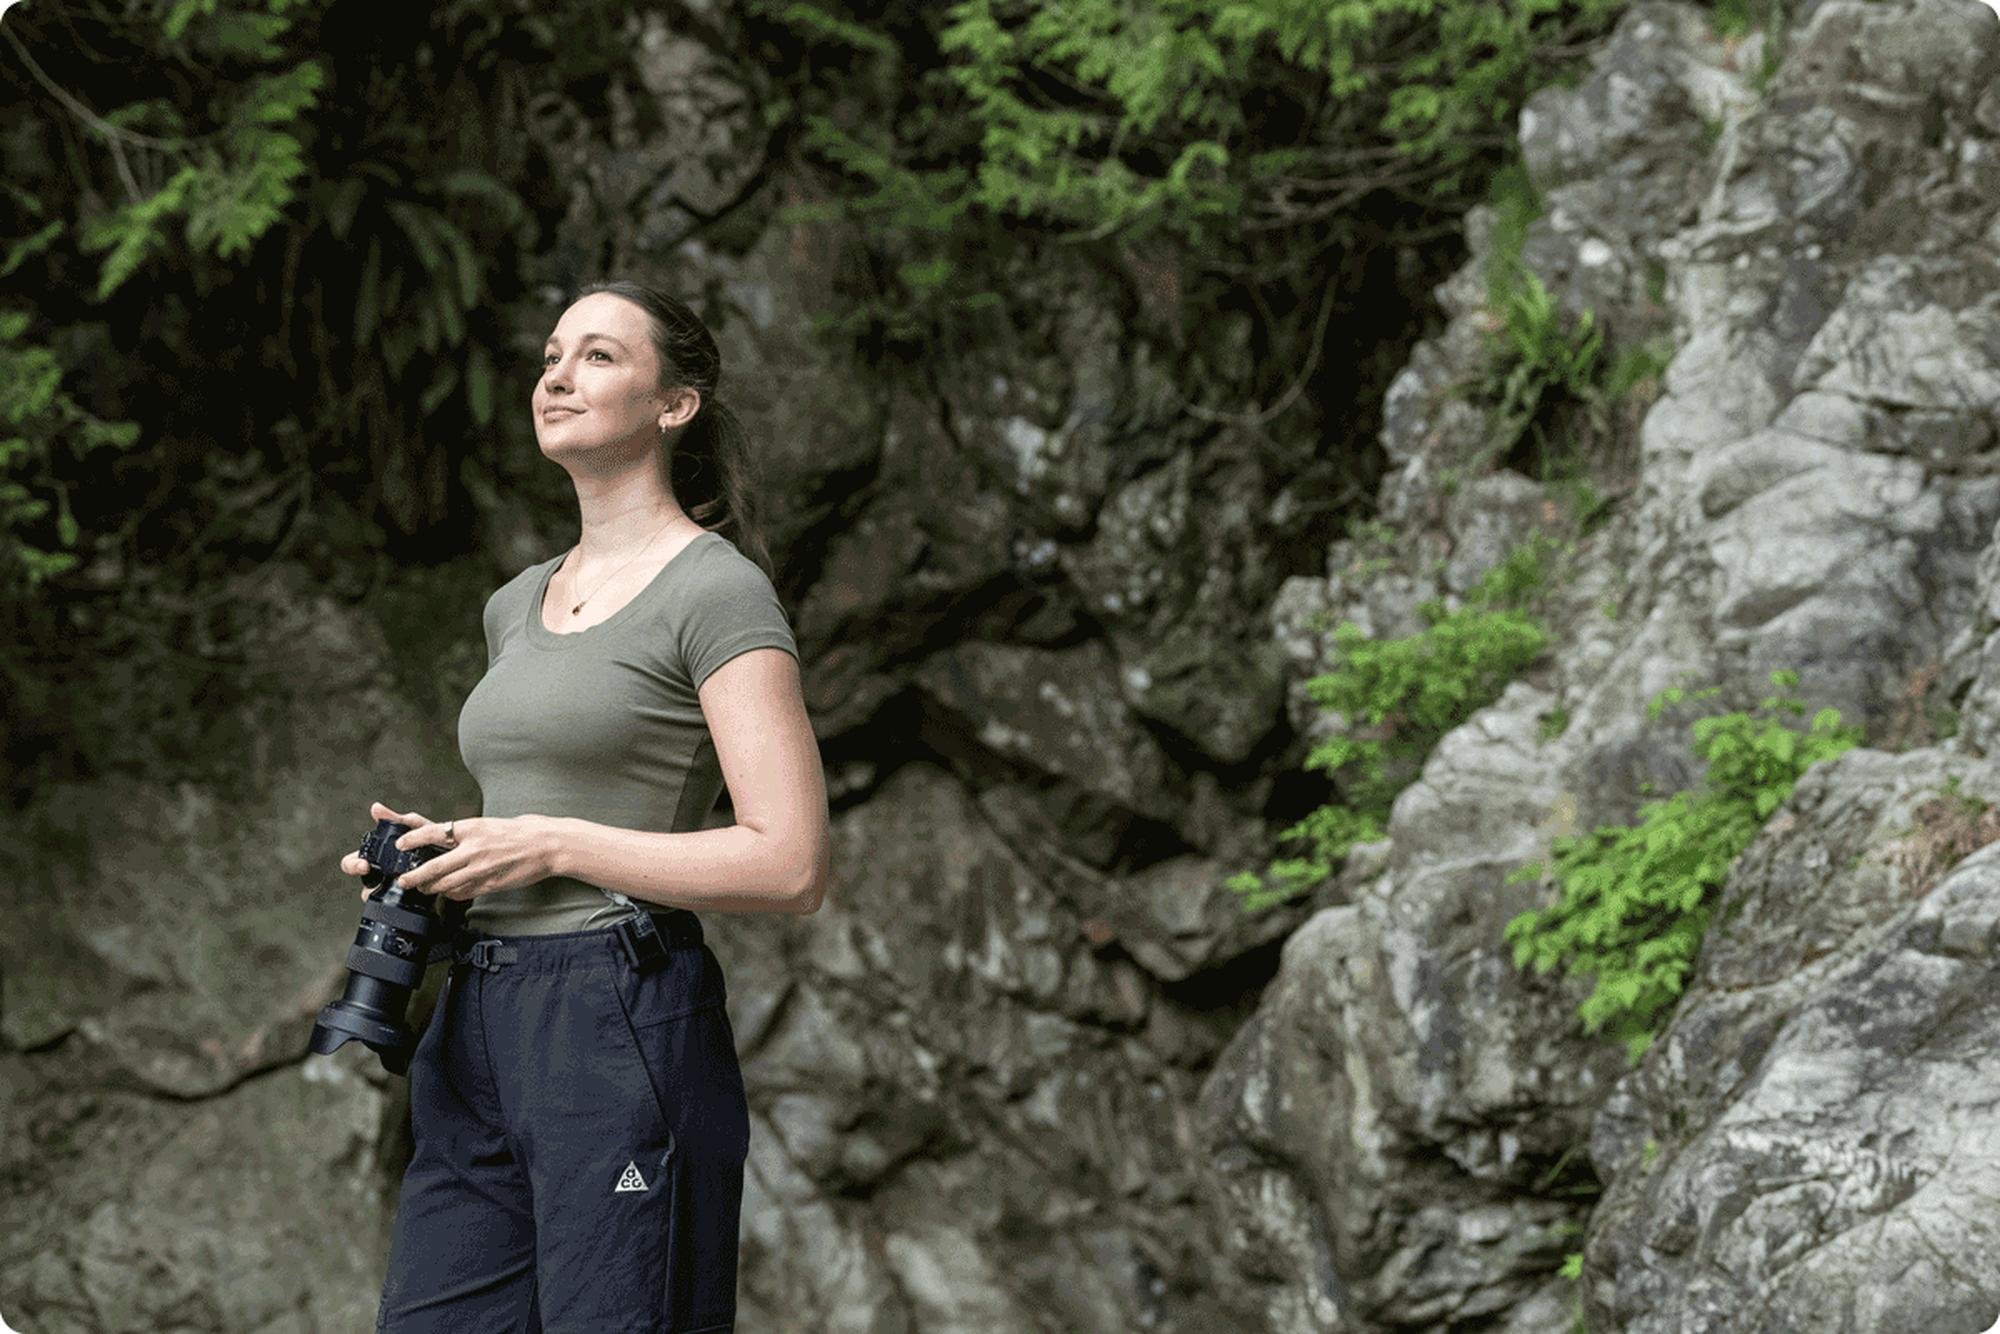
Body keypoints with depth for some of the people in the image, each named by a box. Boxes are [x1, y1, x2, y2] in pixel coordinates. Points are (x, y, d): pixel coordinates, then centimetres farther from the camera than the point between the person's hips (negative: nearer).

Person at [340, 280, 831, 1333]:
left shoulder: (716, 588, -5)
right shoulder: (519, 605, 19)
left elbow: (791, 867, -14)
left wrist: (551, 845, -12)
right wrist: (433, 852, 8)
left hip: (625, 1027, -8)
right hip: (479, 1028, 8)